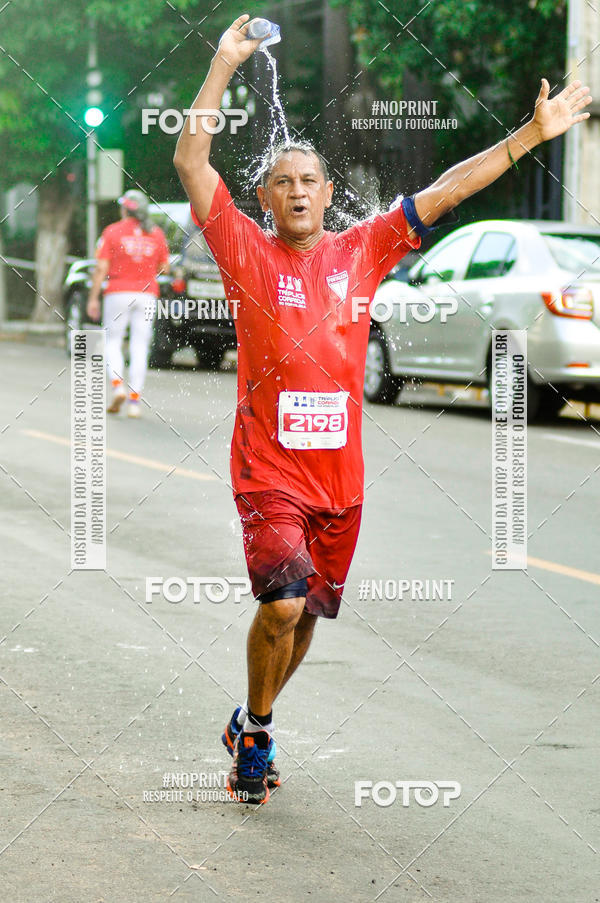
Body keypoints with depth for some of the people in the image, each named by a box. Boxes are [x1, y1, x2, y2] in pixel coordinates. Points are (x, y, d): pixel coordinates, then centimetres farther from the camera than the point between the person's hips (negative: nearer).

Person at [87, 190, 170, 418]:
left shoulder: (113, 231, -3)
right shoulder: (156, 234, 6)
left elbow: (101, 268, -7)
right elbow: (164, 268, 9)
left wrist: (93, 298, -3)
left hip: (118, 293, -2)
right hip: (147, 295, 2)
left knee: (112, 342, 9)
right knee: (140, 348, 3)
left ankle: (117, 385, -13)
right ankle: (134, 400, -2)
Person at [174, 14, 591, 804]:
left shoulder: (361, 251, 7)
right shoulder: (247, 252, -1)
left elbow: (443, 191, 6)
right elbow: (190, 162, -9)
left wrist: (531, 135, 5)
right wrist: (225, 66, -14)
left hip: (339, 472, 4)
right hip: (269, 470, -4)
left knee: (306, 615, 12)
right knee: (283, 604, -18)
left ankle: (252, 723, 35)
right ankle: (258, 731, 5)